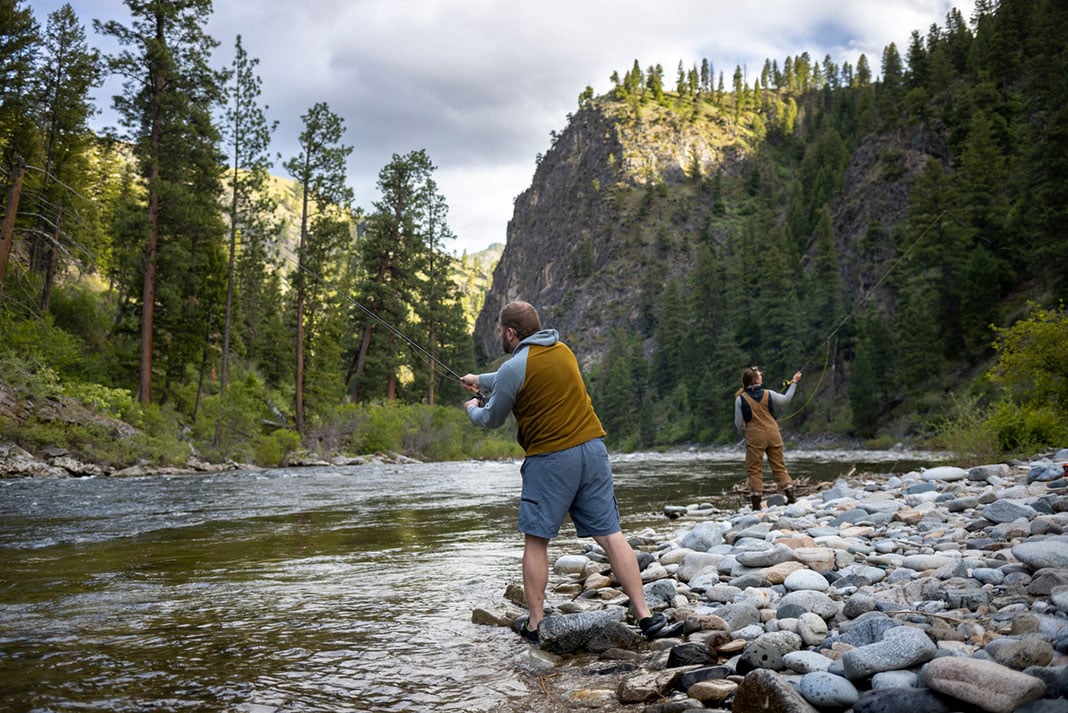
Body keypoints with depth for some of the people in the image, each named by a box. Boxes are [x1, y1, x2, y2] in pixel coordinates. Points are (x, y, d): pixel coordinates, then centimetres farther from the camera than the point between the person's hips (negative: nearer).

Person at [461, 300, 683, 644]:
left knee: (536, 540, 7)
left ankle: (535, 624, 14)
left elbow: (492, 419, 6)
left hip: (550, 459, -6)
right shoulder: (562, 350, 14)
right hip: (593, 448, 6)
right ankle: (647, 618, 4)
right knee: (610, 535, 5)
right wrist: (480, 380, 44)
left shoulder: (515, 367, -8)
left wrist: (473, 409, 28)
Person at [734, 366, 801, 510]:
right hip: (773, 434, 2)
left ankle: (756, 501, -1)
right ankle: (790, 492, 6)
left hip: (754, 436, -2)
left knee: (754, 469, 3)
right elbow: (785, 400, 18)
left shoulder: (740, 399, -7)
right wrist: (794, 383, 28)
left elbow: (739, 424, -3)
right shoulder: (768, 394, -2)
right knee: (779, 465, 12)